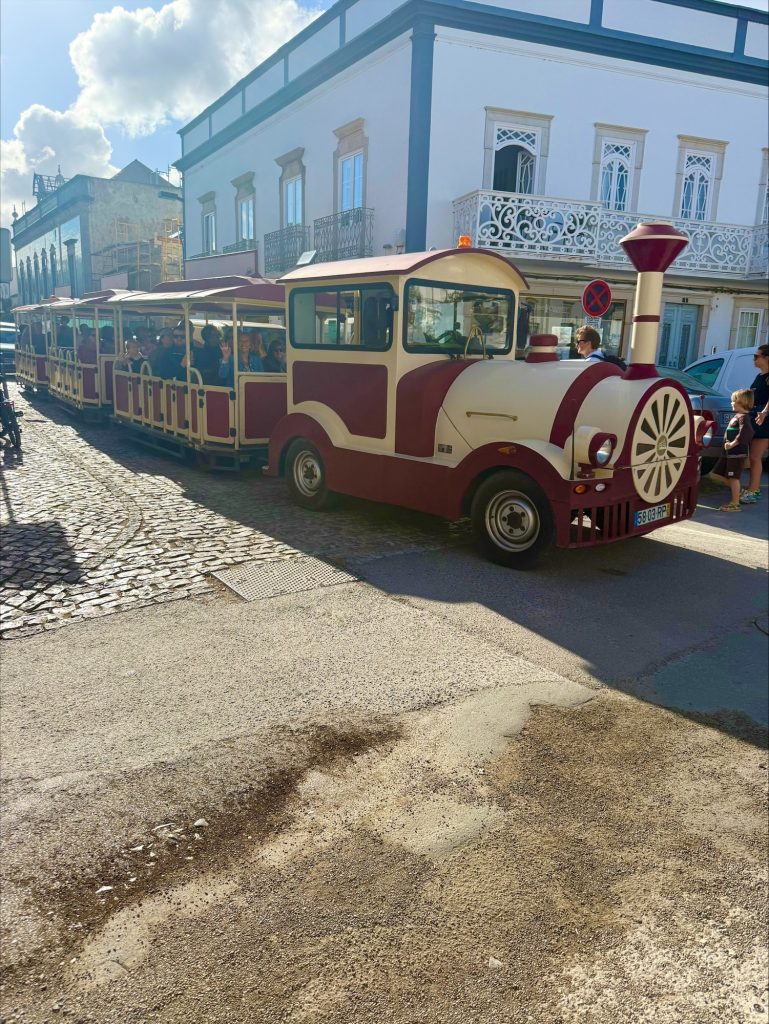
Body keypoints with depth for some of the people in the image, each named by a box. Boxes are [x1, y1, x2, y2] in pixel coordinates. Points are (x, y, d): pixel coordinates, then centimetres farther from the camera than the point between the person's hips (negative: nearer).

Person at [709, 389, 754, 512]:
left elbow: (746, 433, -29)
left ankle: (735, 504, -1)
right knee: (717, 474, 13)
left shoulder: (743, 417, -14)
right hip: (729, 453, 10)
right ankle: (735, 490, 22)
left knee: (733, 478, -6)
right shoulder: (738, 415, 16)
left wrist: (733, 443, -25)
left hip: (737, 453, -10)